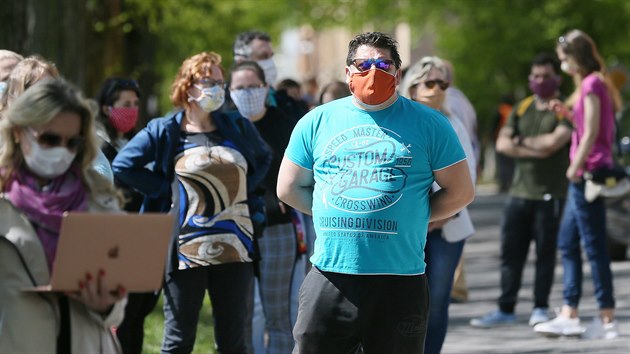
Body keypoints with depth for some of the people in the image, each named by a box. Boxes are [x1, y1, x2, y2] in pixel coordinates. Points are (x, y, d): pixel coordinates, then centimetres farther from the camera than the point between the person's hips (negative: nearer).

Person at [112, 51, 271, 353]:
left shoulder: (238, 128, 11)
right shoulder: (165, 131, -1)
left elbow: (263, 159, 27)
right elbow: (122, 166, -3)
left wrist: (244, 188, 10)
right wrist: (166, 190, -6)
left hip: (235, 250, 4)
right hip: (186, 251, -3)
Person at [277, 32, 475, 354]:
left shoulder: (428, 124, 4)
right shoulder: (317, 121, 10)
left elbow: (460, 192, 6)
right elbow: (289, 188, 16)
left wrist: (412, 217, -1)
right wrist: (331, 214, 6)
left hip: (400, 281, -1)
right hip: (330, 276, 2)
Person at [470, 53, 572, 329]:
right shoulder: (521, 109, 14)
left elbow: (554, 142, -18)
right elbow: (502, 143, 3)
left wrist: (522, 142, -4)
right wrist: (533, 151, -11)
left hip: (550, 195, -5)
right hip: (519, 191, 5)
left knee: (545, 252, 2)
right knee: (510, 252, 3)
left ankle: (541, 308, 11)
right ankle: (505, 310, 7)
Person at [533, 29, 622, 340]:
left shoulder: (591, 84, -13)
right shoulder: (591, 84, 16)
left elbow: (592, 132, -17)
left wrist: (576, 166, -12)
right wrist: (567, 112, 7)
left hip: (588, 173, -10)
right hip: (585, 175, 10)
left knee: (594, 246, -6)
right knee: (567, 242, 12)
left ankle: (607, 320, -3)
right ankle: (569, 315, 12)